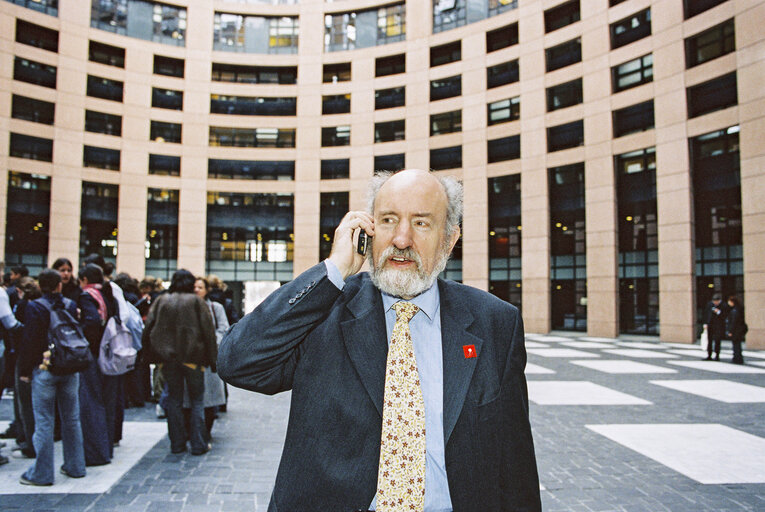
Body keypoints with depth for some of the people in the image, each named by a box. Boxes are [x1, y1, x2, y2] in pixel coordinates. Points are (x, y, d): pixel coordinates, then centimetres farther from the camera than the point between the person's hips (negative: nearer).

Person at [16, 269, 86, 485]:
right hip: (70, 370, 4)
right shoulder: (71, 306, 2)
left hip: (44, 370, -4)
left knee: (44, 422, 2)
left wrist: (24, 370, -2)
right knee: (71, 419, 12)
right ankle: (75, 466, 20)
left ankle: (42, 473, 8)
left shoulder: (34, 308, -9)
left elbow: (30, 341, -10)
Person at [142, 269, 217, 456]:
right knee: (197, 400, 6)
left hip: (168, 358, 3)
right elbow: (208, 331, -6)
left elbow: (148, 329, 4)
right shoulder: (197, 302, -4)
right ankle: (198, 445, 7)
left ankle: (177, 444, 15)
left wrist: (153, 356, 10)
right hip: (192, 357, -3)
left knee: (174, 400, 12)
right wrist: (212, 360, -1)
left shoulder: (161, 301, 5)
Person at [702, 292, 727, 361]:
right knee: (709, 341, 9)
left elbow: (725, 316, -8)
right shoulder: (709, 304, 5)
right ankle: (709, 356, 17)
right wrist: (705, 323, 5)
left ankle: (716, 356, 8)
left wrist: (719, 312, -22)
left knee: (717, 341, -3)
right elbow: (706, 313, 10)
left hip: (719, 327, -4)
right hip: (710, 326, 4)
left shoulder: (724, 306, -7)